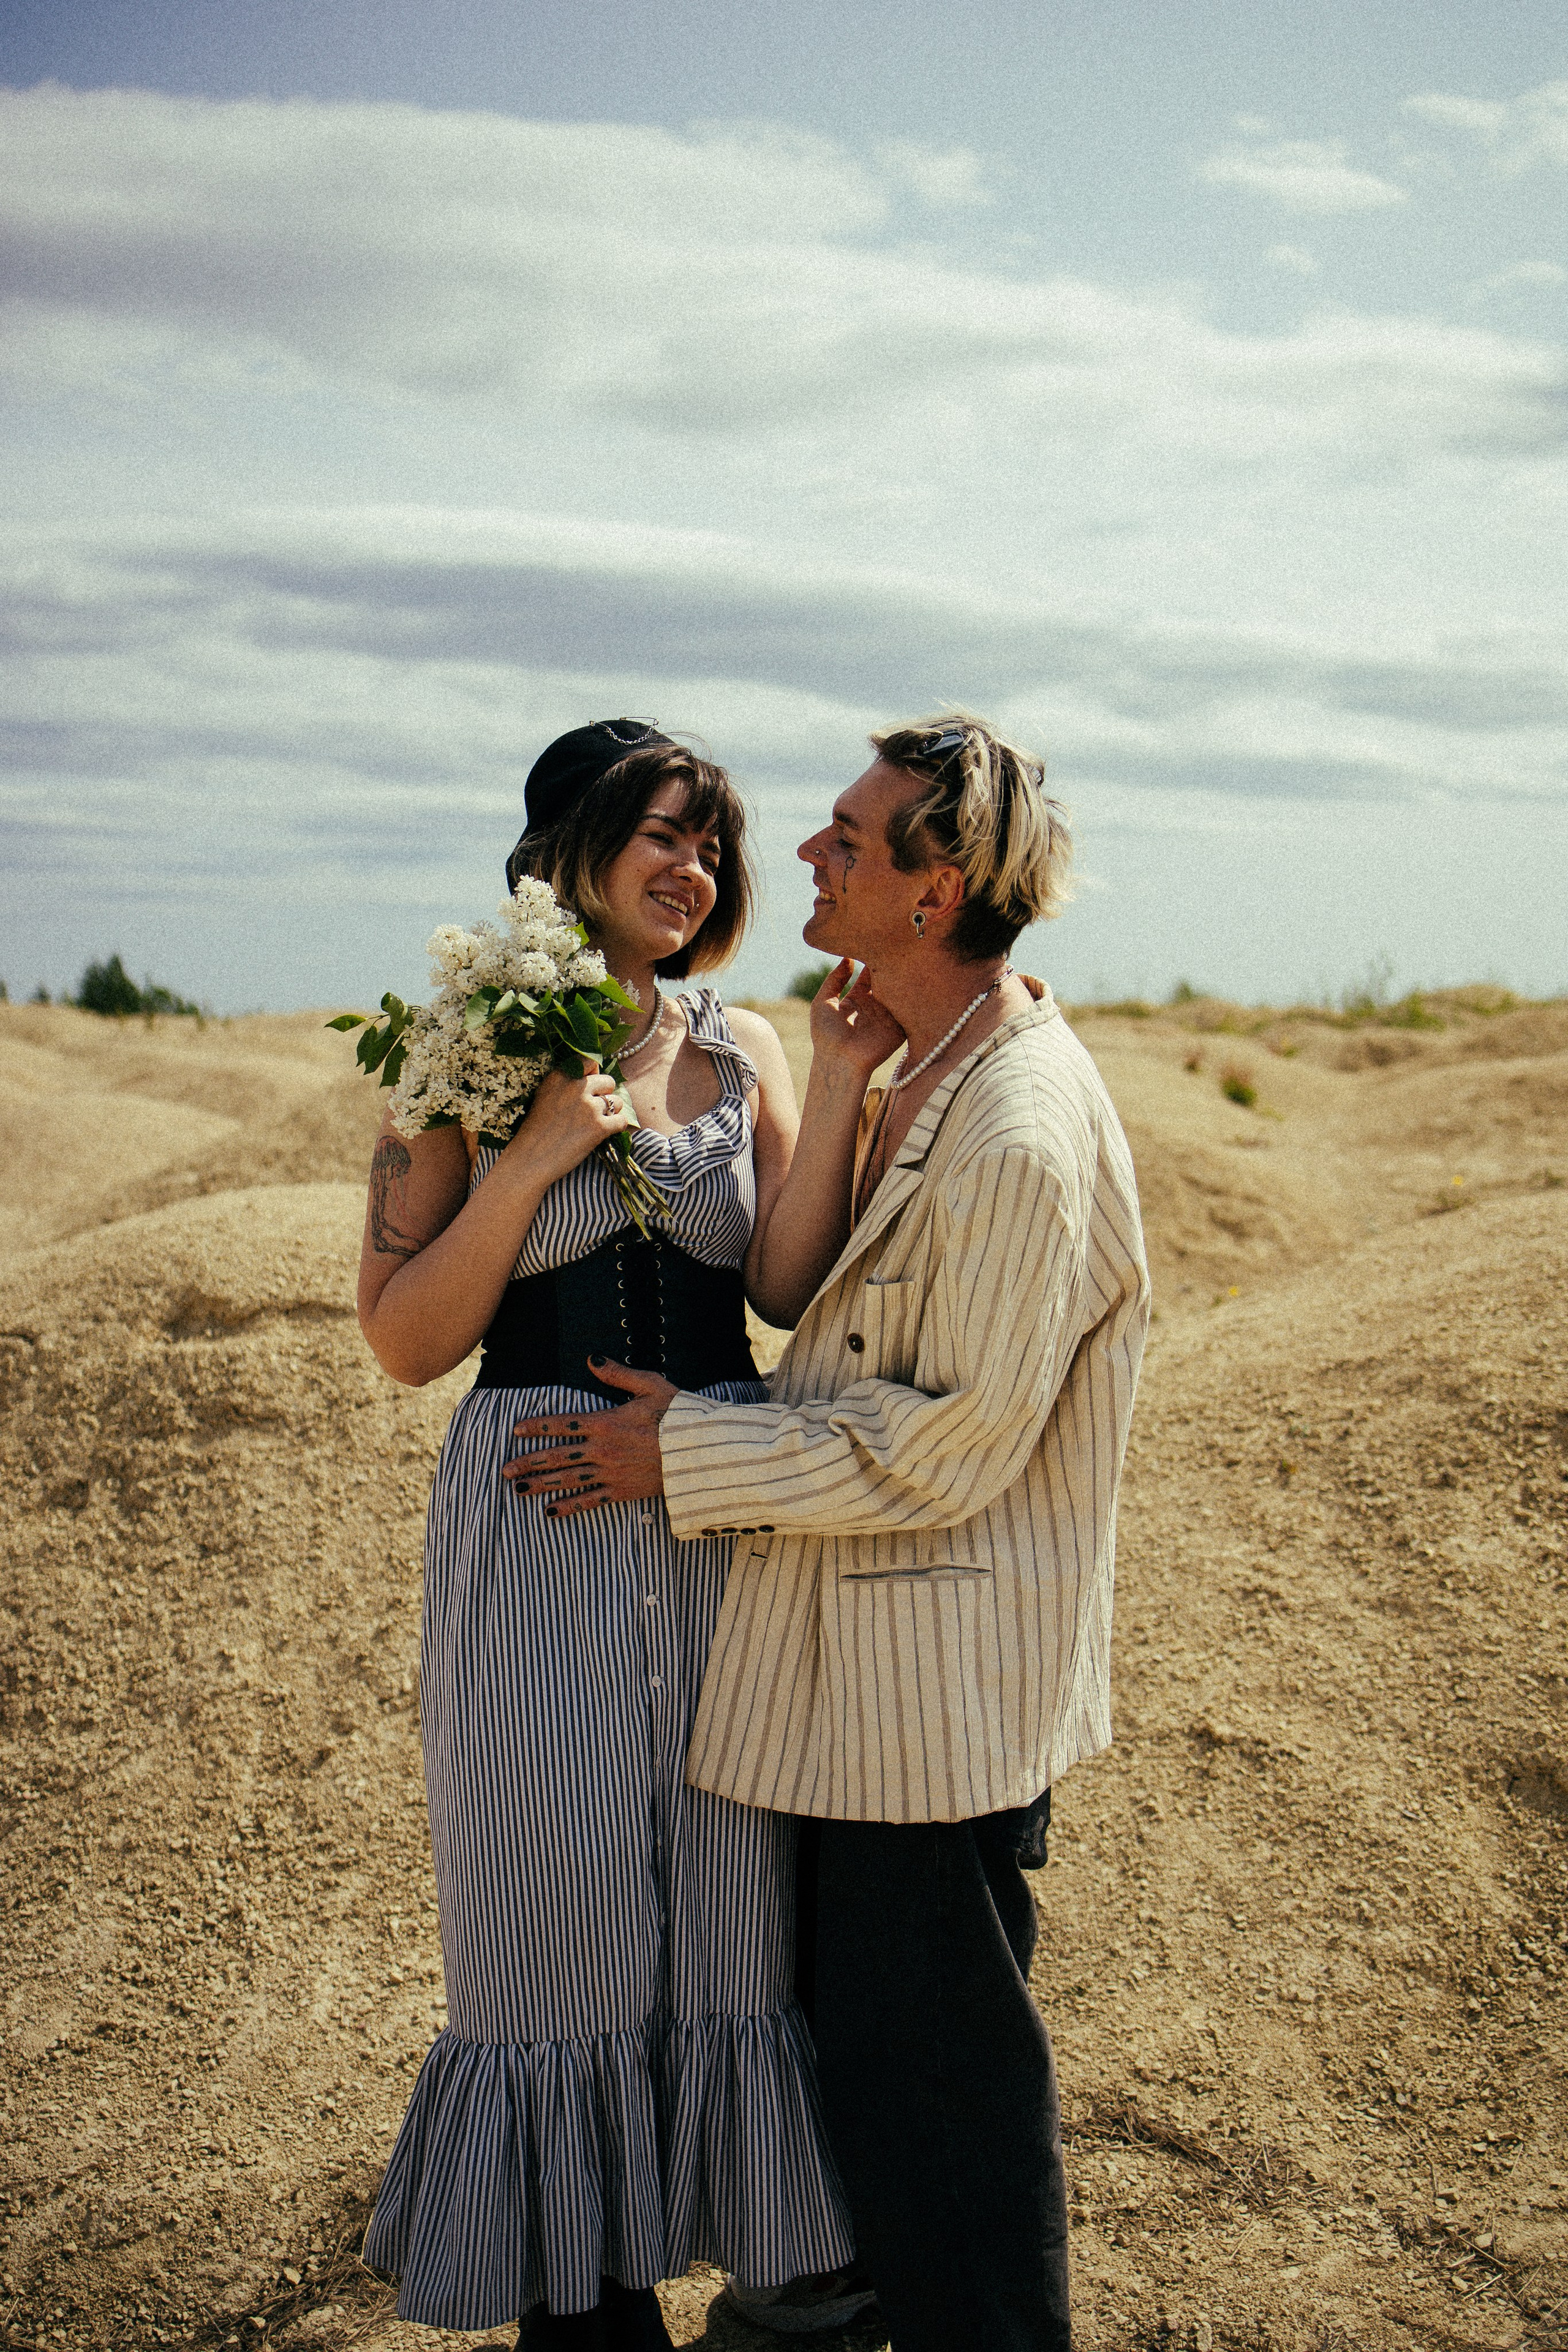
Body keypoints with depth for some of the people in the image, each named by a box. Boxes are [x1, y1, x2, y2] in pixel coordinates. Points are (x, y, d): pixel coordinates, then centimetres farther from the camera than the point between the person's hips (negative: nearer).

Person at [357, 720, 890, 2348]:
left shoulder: (742, 1050, 8)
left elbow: (789, 1287, -4)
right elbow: (406, 1340, -7)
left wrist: (836, 1090, -11)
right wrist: (537, 1152, -16)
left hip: (728, 1513, 3)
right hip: (543, 1527, -3)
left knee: (726, 1897, 10)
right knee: (562, 1905, 6)